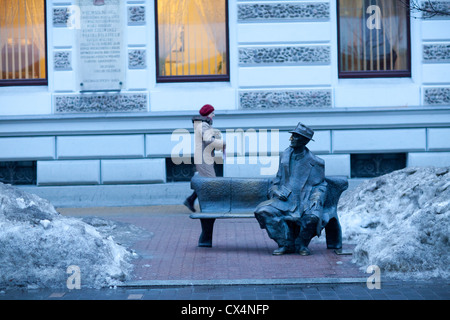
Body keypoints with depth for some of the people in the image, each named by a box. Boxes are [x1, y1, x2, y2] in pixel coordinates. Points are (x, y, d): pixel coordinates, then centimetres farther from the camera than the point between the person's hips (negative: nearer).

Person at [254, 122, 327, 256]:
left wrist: (316, 198, -10)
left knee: (312, 216, -37)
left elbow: (321, 185, 9)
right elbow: (278, 179, 19)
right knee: (263, 211, -25)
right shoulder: (285, 156, 11)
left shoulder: (315, 162, 1)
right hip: (285, 200, 3)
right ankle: (286, 244, -10)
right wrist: (275, 190, -2)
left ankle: (301, 244, -5)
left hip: (305, 200, -3)